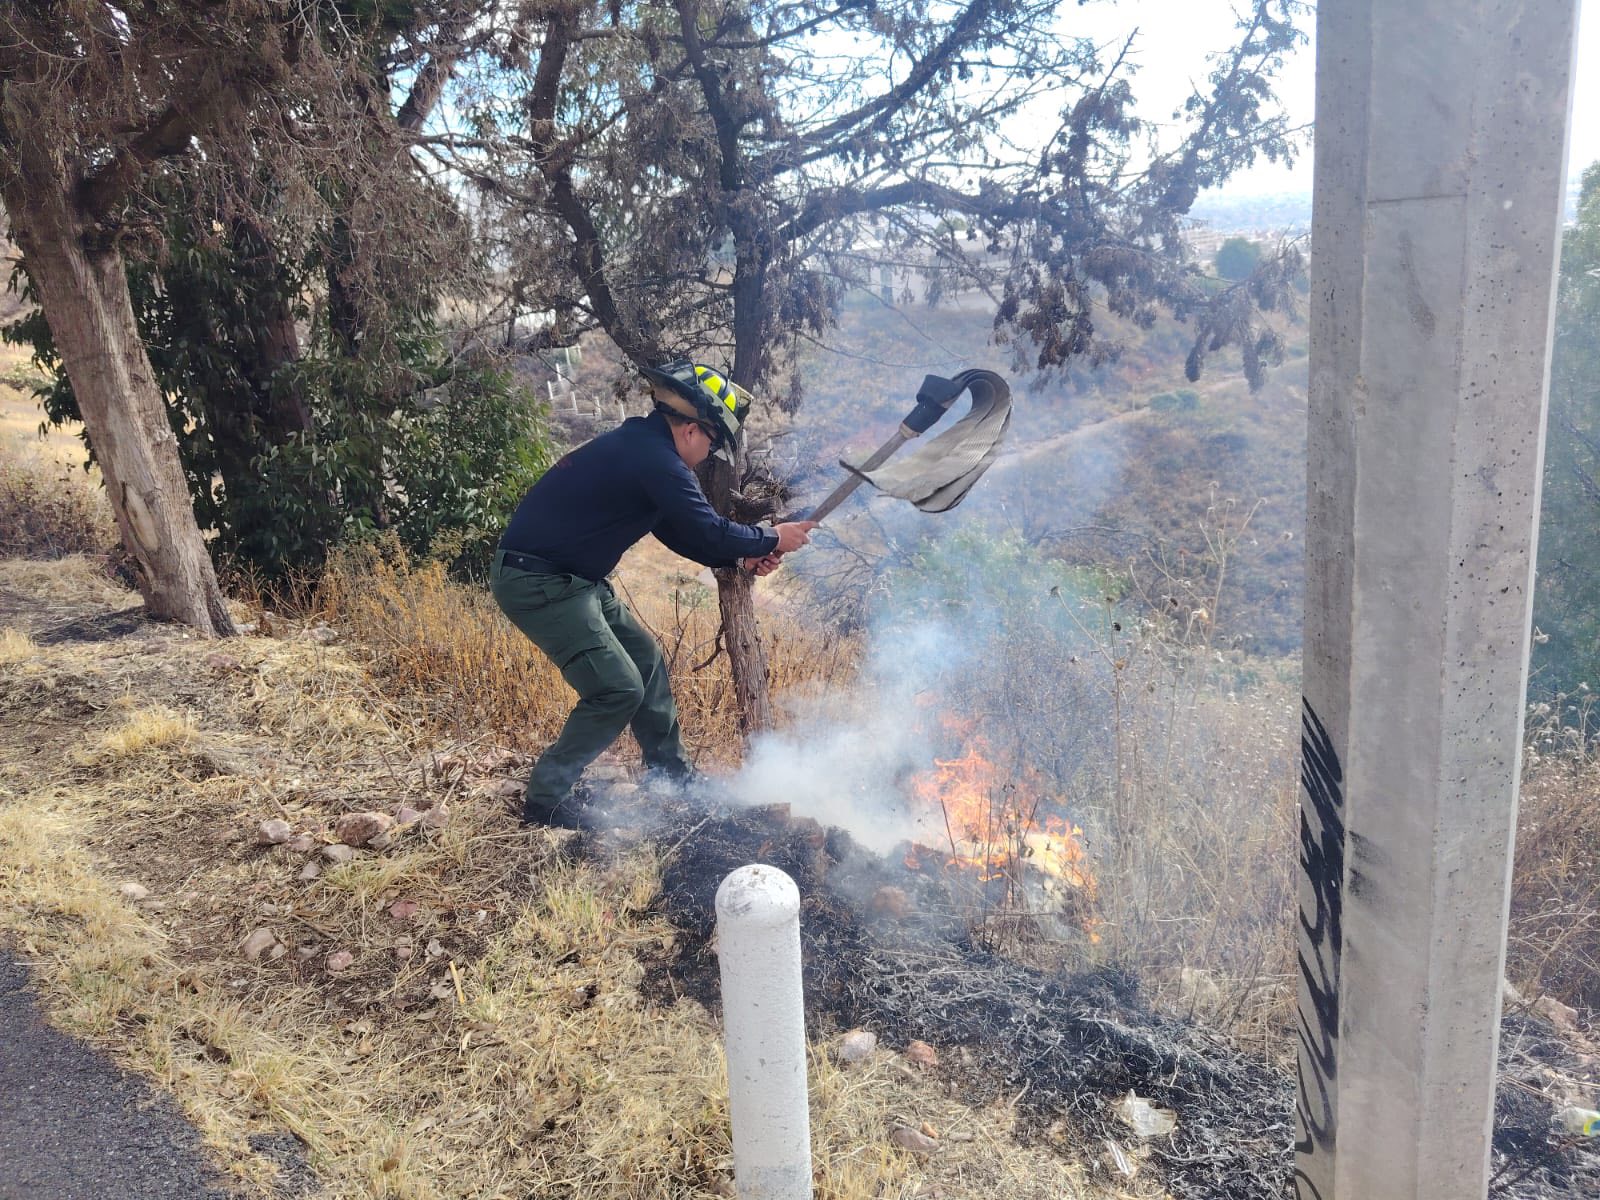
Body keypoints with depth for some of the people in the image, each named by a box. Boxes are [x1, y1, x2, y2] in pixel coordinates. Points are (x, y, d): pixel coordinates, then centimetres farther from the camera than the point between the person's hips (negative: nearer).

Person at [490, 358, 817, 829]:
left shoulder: (642, 447, 12)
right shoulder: (655, 458, -20)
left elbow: (680, 531, 19)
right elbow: (708, 530, -19)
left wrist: (740, 558, 11)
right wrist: (772, 538, -4)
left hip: (571, 578, 11)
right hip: (537, 581, -11)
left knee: (645, 659, 16)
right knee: (618, 688, -12)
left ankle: (670, 772, 29)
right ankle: (546, 797, 2)